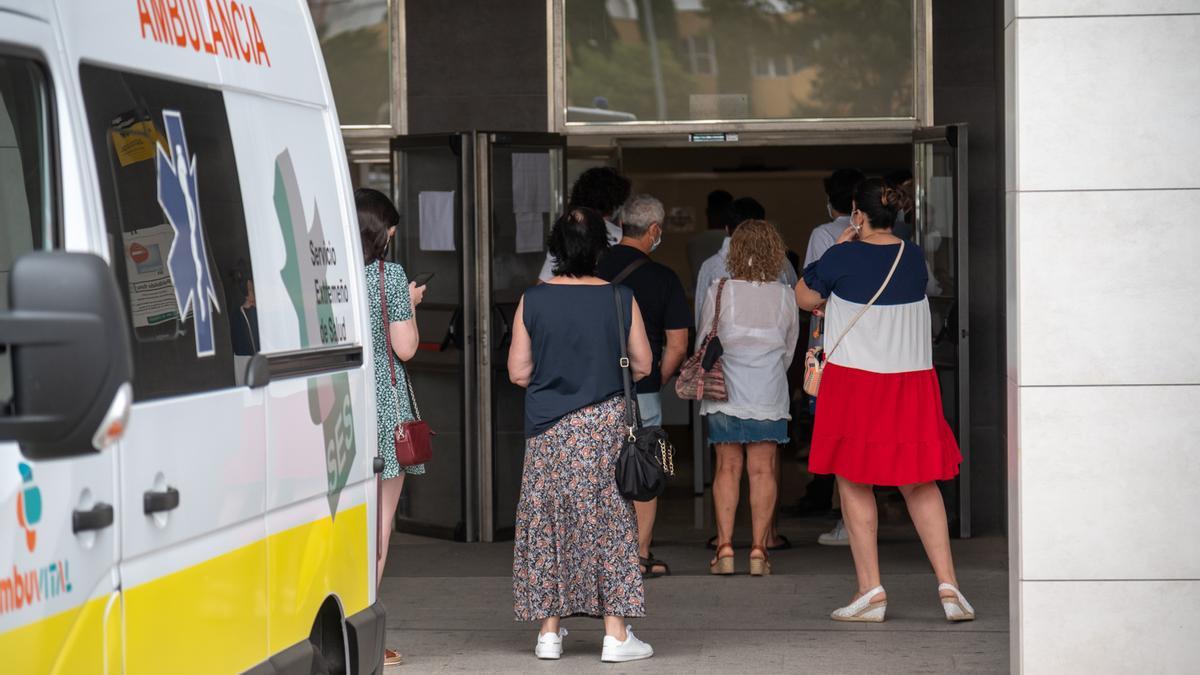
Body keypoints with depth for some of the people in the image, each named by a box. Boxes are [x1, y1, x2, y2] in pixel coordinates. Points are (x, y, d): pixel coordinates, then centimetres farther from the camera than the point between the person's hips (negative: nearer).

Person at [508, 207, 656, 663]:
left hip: (547, 429, 1)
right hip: (605, 423, -1)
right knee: (608, 523, 5)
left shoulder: (533, 301, -4)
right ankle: (616, 634, 3)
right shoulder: (620, 299, -6)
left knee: (548, 522, 9)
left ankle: (549, 632, 12)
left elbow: (518, 372, -1)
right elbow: (642, 365, 2)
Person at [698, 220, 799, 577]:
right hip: (770, 395, 1)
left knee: (727, 468, 6)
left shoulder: (718, 292, -7)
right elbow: (790, 350, 8)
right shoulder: (785, 296, -3)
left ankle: (724, 548, 2)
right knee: (763, 470, 5)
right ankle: (758, 549, 3)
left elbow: (703, 344, 2)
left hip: (726, 392, -1)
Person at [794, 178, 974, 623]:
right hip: (912, 382, 4)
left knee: (854, 483, 6)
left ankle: (871, 590, 4)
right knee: (920, 484, 10)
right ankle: (948, 585, 1)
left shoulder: (844, 258, -12)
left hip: (854, 383, -4)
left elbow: (804, 298, 3)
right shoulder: (914, 257, 3)